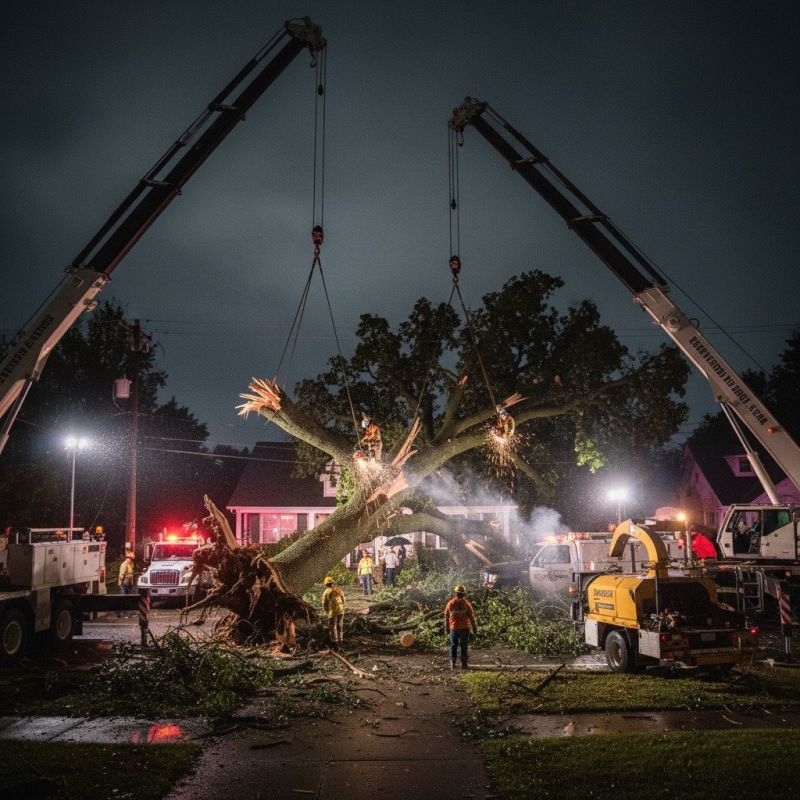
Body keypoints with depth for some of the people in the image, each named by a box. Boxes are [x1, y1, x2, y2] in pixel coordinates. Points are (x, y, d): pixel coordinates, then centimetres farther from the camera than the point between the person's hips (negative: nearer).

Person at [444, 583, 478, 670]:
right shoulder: (466, 604, -7)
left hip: (453, 628, 2)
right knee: (464, 647, 5)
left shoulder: (450, 603, 0)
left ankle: (452, 663, 5)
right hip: (464, 628, -2)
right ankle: (464, 664, 6)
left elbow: (446, 616, 6)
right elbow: (471, 616, -4)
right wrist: (474, 627, 6)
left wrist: (447, 627, 17)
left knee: (453, 646, 9)